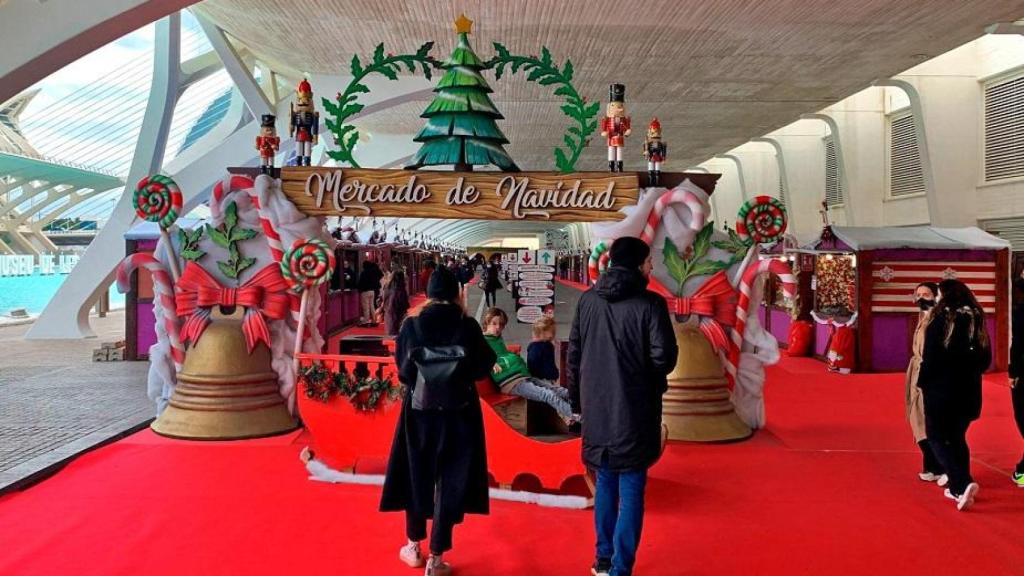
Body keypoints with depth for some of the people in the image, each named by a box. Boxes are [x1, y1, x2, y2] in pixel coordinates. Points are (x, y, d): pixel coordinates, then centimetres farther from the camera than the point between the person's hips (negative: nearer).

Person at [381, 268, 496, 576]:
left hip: (419, 410, 2)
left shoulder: (411, 325, -7)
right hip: (458, 411, -1)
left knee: (417, 475, 18)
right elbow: (482, 368, -6)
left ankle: (414, 547, 31)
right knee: (449, 481, 7)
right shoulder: (468, 326, -10)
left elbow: (402, 370, -4)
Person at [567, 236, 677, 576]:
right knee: (630, 490, 4)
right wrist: (649, 376, 8)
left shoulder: (587, 300, 2)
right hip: (634, 410, -5)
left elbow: (573, 354, 6)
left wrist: (578, 399, 15)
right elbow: (665, 357, -14)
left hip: (596, 407, 5)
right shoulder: (650, 303, -12)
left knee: (605, 483, 19)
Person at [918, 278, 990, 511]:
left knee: (938, 438, 3)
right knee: (957, 437, 18)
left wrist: (922, 382, 0)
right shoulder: (976, 320, 5)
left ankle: (963, 483, -15)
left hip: (941, 390, -6)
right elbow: (986, 359, 9)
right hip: (969, 391, 6)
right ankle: (958, 489, 21)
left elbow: (930, 358, -14)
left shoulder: (940, 320, -12)